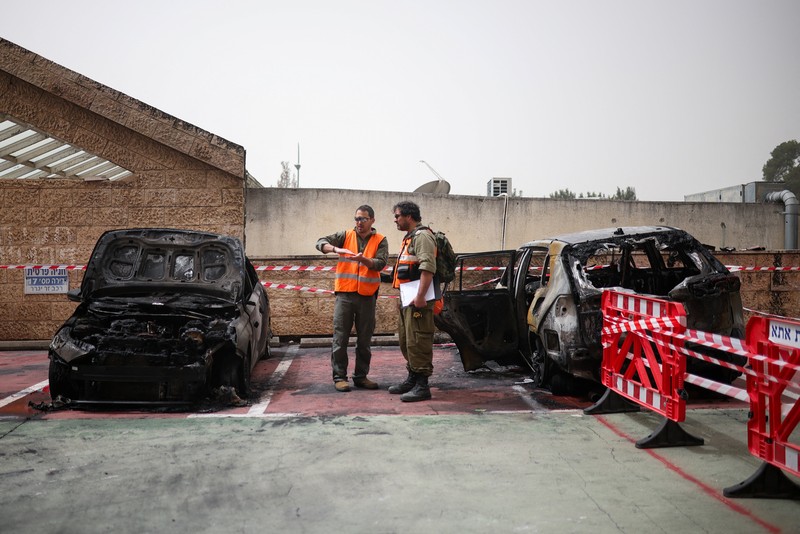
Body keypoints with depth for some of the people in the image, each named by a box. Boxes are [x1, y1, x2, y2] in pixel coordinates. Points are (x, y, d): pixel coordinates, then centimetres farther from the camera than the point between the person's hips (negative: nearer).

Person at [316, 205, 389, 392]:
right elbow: (321, 242, -5)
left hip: (367, 296, 1)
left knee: (364, 340, 9)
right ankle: (339, 377, 8)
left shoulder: (380, 241, 4)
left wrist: (363, 259, -27)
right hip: (345, 294, -1)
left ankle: (361, 376, 21)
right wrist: (335, 249, -25)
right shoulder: (346, 236, 5)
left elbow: (380, 264, -9)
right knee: (340, 338, 0)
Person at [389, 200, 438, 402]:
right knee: (406, 340, 16)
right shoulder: (410, 237, 22)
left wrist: (420, 297, -26)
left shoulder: (422, 236, -11)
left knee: (418, 341, -9)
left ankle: (422, 386, -6)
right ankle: (412, 378, 26)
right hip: (407, 298, 11)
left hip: (418, 298, -11)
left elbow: (428, 268, -21)